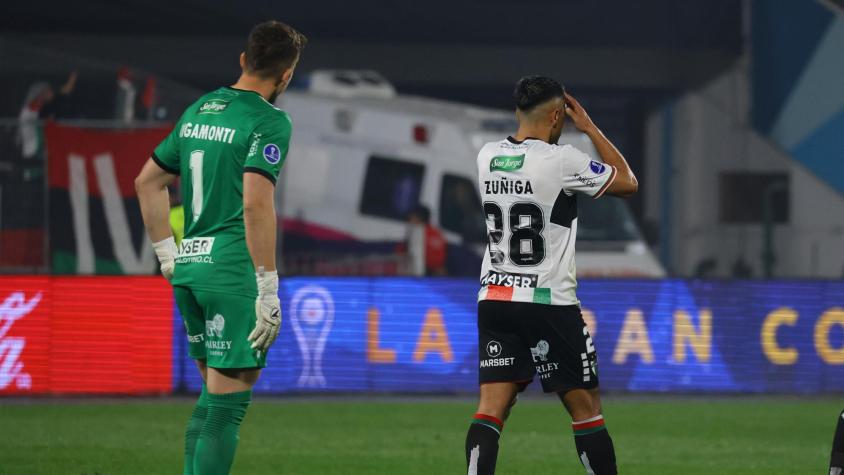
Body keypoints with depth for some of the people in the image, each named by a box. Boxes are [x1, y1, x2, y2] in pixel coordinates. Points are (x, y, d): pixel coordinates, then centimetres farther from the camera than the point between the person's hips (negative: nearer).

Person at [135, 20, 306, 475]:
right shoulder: (269, 121, -9)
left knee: (212, 394, 18)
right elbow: (256, 203, -19)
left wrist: (168, 256, 23)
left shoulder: (198, 109, 15)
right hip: (232, 268, -8)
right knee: (227, 403, -5)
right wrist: (268, 290, -17)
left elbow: (147, 182, 21)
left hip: (188, 268, 8)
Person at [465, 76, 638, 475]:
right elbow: (628, 183, 3)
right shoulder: (561, 160, -12)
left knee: (491, 408, -3)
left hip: (494, 299, 5)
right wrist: (589, 128, 9)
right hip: (549, 303, -5)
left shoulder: (487, 156, 6)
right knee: (585, 408, 5)